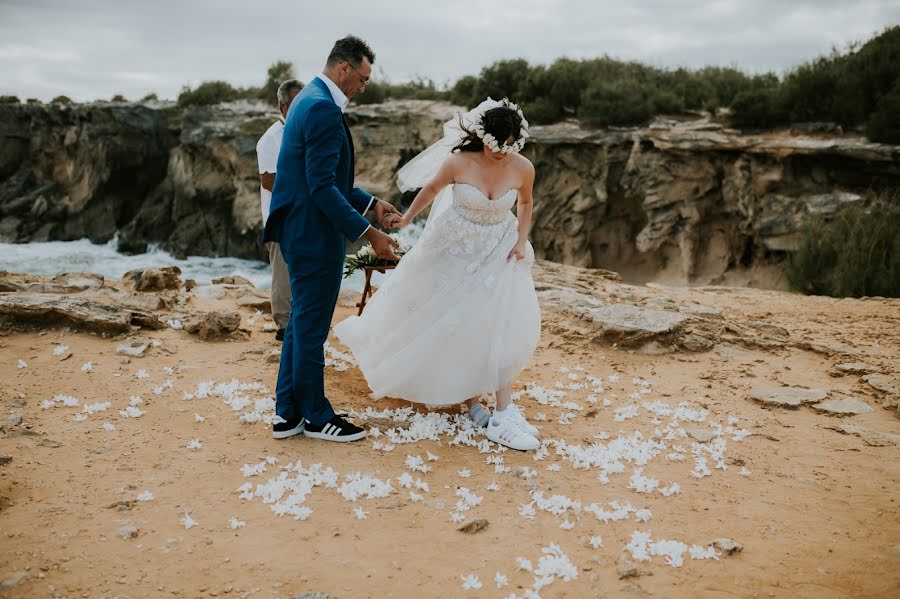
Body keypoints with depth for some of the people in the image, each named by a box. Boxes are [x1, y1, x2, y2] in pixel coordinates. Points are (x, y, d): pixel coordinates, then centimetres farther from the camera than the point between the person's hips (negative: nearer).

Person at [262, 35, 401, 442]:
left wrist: (372, 204, 15)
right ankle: (315, 416, 17)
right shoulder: (324, 109, -18)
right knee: (311, 326, 2)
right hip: (315, 236, -11)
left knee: (301, 323, 16)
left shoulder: (311, 99, 15)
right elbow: (322, 187, -24)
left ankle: (288, 414, 24)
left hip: (300, 231, 11)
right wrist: (369, 233, -23)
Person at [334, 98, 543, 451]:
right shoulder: (458, 162, -22)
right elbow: (432, 188, -1)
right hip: (455, 250, -1)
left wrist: (522, 241, -5)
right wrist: (406, 219, 5)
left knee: (500, 323, -9)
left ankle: (503, 415, -1)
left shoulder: (523, 168, -17)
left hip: (499, 252, 1)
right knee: (453, 322, 5)